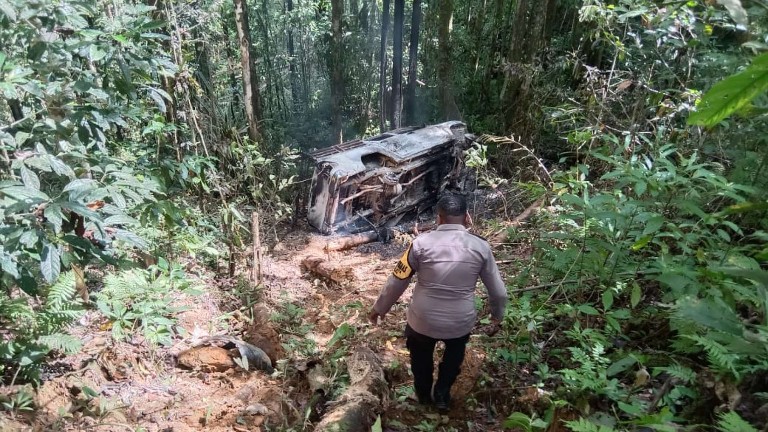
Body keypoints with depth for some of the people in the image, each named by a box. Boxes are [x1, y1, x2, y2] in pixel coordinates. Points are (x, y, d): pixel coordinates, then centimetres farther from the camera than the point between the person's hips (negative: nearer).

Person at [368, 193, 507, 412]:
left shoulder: (421, 243, -14)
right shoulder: (481, 247, -10)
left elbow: (396, 282, -7)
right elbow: (498, 291, -1)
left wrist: (379, 308, 10)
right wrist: (497, 315, 20)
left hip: (423, 321, 0)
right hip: (461, 322, 1)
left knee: (421, 356, 32)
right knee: (454, 354, 37)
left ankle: (423, 395, 54)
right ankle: (442, 394, 42)